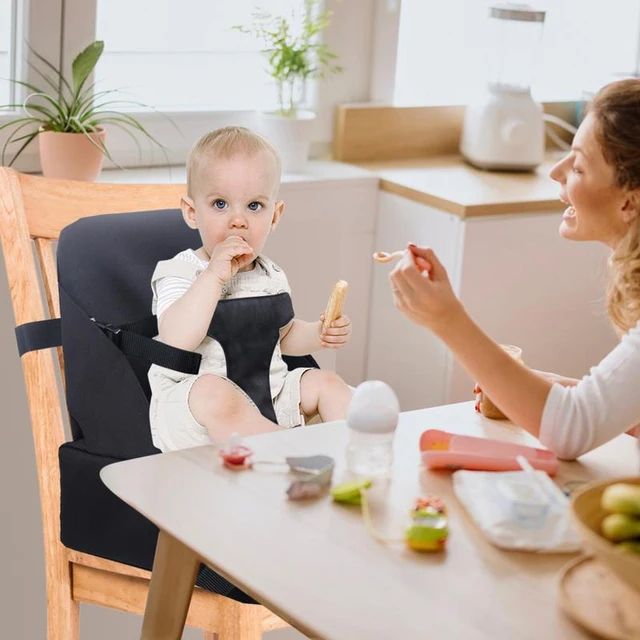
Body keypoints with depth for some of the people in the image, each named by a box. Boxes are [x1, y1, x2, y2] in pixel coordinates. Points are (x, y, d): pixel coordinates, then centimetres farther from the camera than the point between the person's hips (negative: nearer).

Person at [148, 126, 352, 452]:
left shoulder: (271, 276, 9)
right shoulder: (179, 273, -12)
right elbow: (176, 341, -31)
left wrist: (318, 334, 7)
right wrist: (215, 275, -32)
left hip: (269, 402, 7)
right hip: (187, 411, -7)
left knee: (325, 382, -1)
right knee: (213, 391, -36)